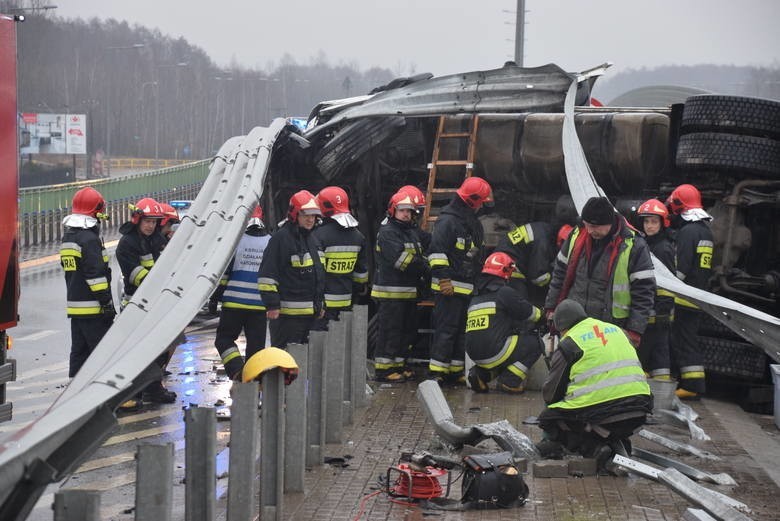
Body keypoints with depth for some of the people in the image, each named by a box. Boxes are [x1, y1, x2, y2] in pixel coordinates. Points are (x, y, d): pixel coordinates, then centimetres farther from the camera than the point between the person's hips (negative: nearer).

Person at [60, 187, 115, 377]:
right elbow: (97, 274, -19)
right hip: (92, 307, -9)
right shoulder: (89, 239, -15)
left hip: (75, 307, 9)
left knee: (79, 351, 13)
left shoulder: (67, 237, 15)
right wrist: (107, 302, -15)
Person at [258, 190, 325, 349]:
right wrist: (272, 304, -17)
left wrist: (320, 304, 25)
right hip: (287, 313, -9)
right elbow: (267, 275, -14)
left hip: (310, 312, 9)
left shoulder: (312, 239, 18)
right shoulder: (281, 238, -10)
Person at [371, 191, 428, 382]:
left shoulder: (412, 233, 20)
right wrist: (423, 266, -14)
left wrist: (421, 267, -4)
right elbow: (400, 259, -20)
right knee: (390, 331, -8)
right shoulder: (387, 233, -10)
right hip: (390, 291, -9)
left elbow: (419, 258, 18)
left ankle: (398, 365, 22)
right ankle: (383, 368, -5)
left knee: (408, 330, 13)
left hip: (409, 292, 9)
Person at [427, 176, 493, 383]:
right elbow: (437, 251, -16)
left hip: (468, 287, 9)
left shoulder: (473, 223, 19)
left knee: (462, 331, 11)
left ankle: (455, 371, 16)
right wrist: (444, 278, -19)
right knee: (446, 329, -9)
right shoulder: (448, 221, -11)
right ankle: (436, 372, -7)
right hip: (450, 287, -9)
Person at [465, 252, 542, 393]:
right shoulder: (505, 292, -6)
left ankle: (481, 374, 12)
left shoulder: (475, 298, 18)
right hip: (493, 353, -8)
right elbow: (529, 313, 3)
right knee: (535, 344, 7)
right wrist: (541, 314, 27)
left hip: (474, 354, 8)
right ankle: (510, 382, -1)